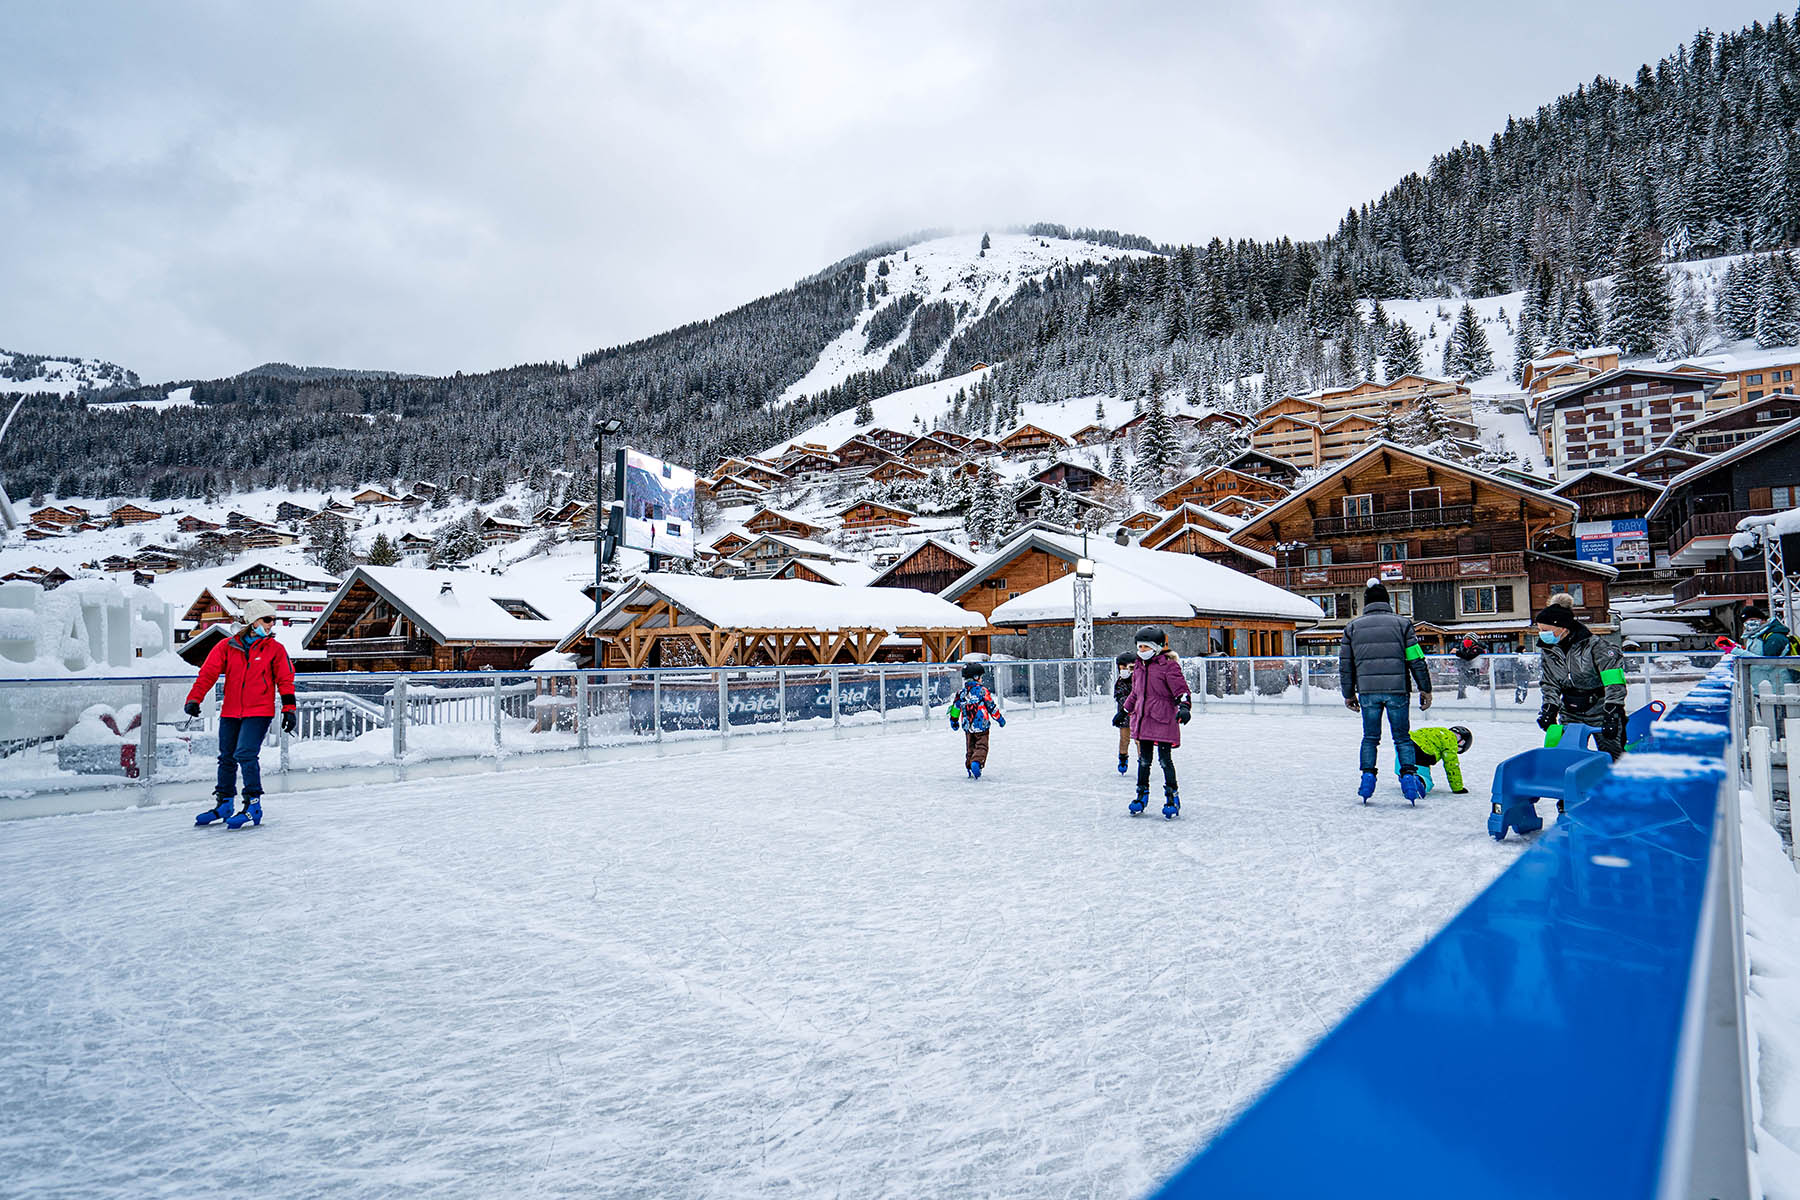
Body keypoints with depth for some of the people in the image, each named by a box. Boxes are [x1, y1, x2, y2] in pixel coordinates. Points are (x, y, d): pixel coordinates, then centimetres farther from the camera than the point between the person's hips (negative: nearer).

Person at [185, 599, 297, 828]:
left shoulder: (275, 649, 1)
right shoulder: (227, 646, 3)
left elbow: (285, 680, 2)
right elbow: (208, 672, 0)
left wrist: (289, 710, -3)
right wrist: (194, 699, -12)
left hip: (259, 712, -3)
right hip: (230, 712, 4)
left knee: (245, 755, -16)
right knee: (226, 758, 13)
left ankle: (253, 805, -7)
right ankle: (224, 804, 29)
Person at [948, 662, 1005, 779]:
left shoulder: (961, 693, 4)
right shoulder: (982, 690, -9)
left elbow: (955, 708, 11)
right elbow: (992, 707, -6)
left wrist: (954, 721, 27)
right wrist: (1000, 719, 7)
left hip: (967, 726, 5)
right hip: (981, 726, -5)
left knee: (970, 748, 18)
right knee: (981, 747, -1)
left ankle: (970, 768, 19)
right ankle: (976, 762, -26)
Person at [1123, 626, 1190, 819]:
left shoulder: (1169, 666, -8)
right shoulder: (1139, 668, 14)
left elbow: (1181, 688, -12)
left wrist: (1184, 706, -27)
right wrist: (1125, 711, 31)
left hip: (1164, 719, -6)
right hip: (1143, 719, 6)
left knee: (1165, 759, -4)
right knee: (1144, 759, 11)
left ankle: (1172, 796, 8)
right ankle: (1142, 794, 22)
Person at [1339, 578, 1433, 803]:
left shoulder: (1353, 627, 9)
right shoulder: (1401, 623, 3)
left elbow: (1345, 664, 10)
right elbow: (1417, 660, 1)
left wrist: (1349, 694, 17)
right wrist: (1425, 689, 8)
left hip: (1367, 691, 1)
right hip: (1397, 690, -1)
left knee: (1370, 737, 14)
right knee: (1402, 738, 9)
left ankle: (1367, 777, 8)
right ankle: (1408, 776, 0)